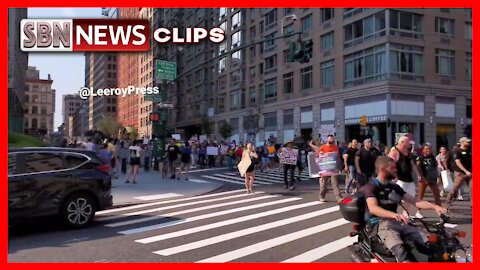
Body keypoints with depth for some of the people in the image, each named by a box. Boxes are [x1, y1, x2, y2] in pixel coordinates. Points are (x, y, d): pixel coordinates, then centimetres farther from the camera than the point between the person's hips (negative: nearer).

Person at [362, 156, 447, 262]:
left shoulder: (394, 187, 18)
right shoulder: (371, 186, -5)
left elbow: (415, 201, 14)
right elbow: (373, 208, -22)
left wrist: (435, 207, -4)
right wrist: (394, 215, -39)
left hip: (397, 221, 7)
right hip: (380, 222, -7)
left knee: (426, 246, -12)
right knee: (399, 249, -33)